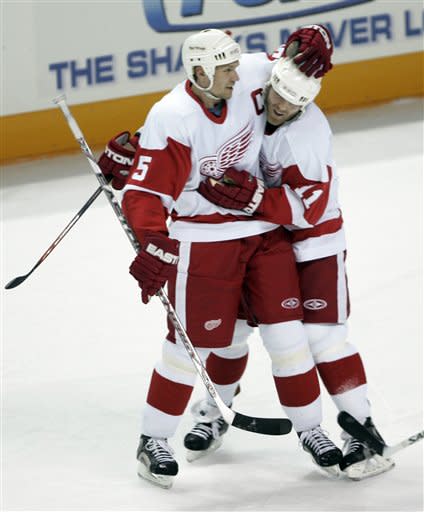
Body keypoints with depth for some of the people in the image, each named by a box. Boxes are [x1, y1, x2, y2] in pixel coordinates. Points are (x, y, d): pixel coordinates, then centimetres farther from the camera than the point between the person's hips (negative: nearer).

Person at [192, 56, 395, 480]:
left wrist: (247, 197, -42)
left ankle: (362, 430, -7)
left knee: (321, 333, -12)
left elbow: (307, 207, -32)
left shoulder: (307, 135, -28)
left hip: (312, 240, -6)